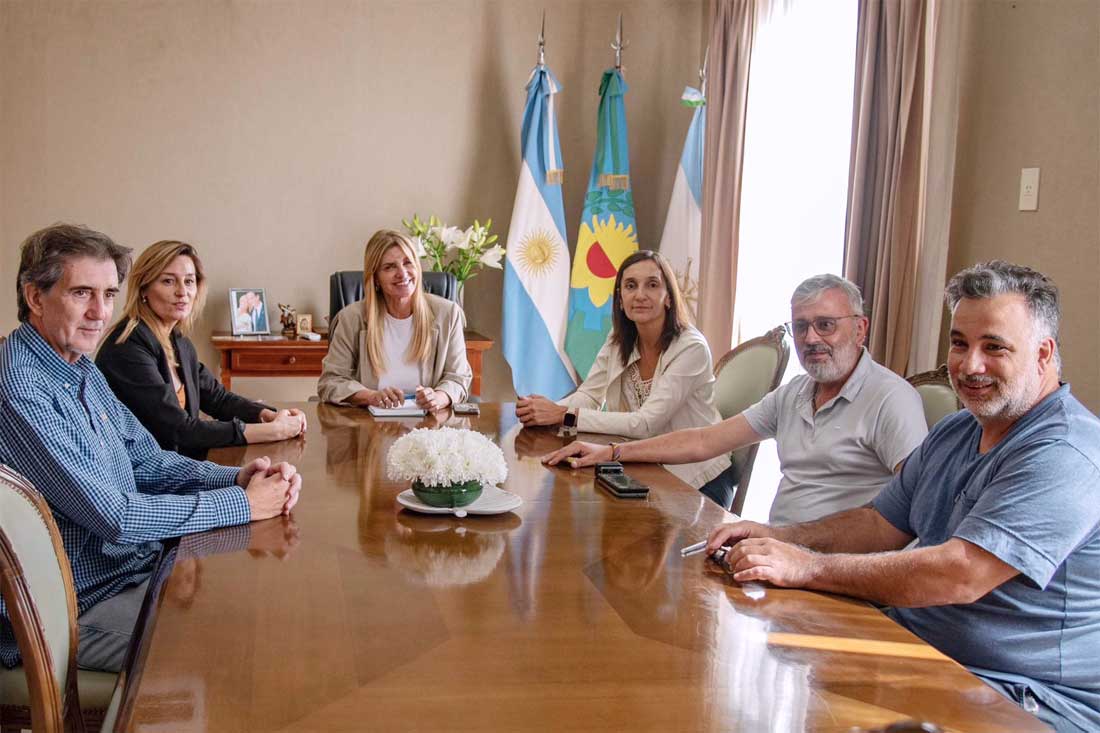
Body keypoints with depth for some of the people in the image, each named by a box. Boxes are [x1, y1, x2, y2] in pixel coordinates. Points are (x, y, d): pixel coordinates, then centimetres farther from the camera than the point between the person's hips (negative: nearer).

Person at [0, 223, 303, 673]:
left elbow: (147, 462, 12)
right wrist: (241, 503, -17)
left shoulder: (82, 369, 8)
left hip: (139, 563, 9)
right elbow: (113, 516, -24)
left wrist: (238, 477, -7)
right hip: (80, 609, -9)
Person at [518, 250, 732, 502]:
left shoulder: (691, 348, -20)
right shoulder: (618, 341, 1)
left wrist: (564, 415, -27)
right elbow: (589, 395, 0)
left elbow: (646, 424, -25)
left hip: (698, 480, -5)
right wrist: (544, 410, -23)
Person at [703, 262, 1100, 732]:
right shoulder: (953, 434, 12)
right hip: (919, 651, 8)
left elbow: (960, 575, -28)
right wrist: (777, 538, -2)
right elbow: (881, 524, 15)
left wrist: (807, 566, -25)